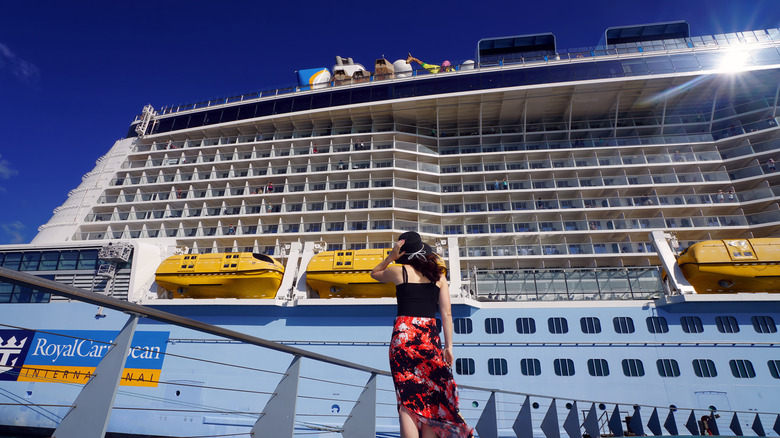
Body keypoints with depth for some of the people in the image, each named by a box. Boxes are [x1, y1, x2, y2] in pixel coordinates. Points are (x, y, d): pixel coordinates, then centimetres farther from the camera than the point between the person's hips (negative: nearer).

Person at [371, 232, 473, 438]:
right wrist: (448, 346, 9)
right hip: (430, 337, 2)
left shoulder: (399, 271, 2)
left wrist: (391, 257, 11)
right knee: (429, 401, 11)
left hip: (403, 335, -2)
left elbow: (374, 273, 23)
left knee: (407, 401, 0)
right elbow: (446, 314, 5)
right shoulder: (438, 275, 9)